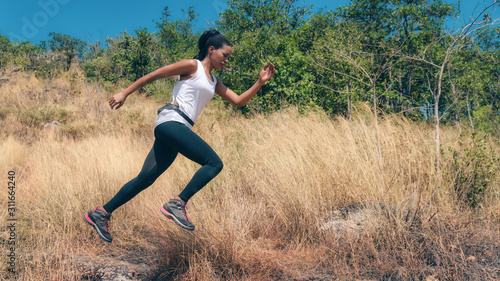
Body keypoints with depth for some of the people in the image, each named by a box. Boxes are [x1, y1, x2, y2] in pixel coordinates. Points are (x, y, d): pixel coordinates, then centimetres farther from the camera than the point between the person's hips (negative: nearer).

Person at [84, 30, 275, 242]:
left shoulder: (215, 82, 26)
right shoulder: (192, 66, 4)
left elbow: (238, 101, 22)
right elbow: (154, 75, 3)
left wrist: (260, 83, 12)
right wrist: (125, 93, 0)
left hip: (179, 129, 8)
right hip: (171, 121, -8)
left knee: (146, 178, 6)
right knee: (214, 163, -16)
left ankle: (101, 213, 13)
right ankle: (177, 204, -18)